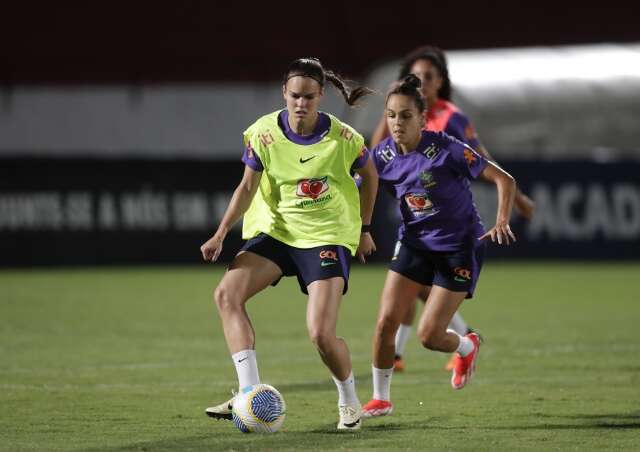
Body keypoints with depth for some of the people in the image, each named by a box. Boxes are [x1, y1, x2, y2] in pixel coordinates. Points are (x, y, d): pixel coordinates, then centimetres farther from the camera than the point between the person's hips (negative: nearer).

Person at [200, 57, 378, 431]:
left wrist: (364, 228, 12)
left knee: (321, 334, -17)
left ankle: (350, 402, 13)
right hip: (276, 229, 3)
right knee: (227, 294, -21)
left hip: (328, 236, -3)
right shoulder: (264, 133, -9)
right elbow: (248, 187, -2)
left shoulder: (342, 138, -11)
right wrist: (221, 234, -12)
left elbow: (370, 176, 8)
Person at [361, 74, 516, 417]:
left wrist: (502, 222, -31)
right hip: (414, 243, 5)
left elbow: (504, 180, -19)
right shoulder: (384, 154, -7)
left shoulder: (446, 150, -22)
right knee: (386, 321, -7)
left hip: (458, 246, -5)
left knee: (429, 335, -8)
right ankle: (380, 399, 11)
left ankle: (467, 347, 29)